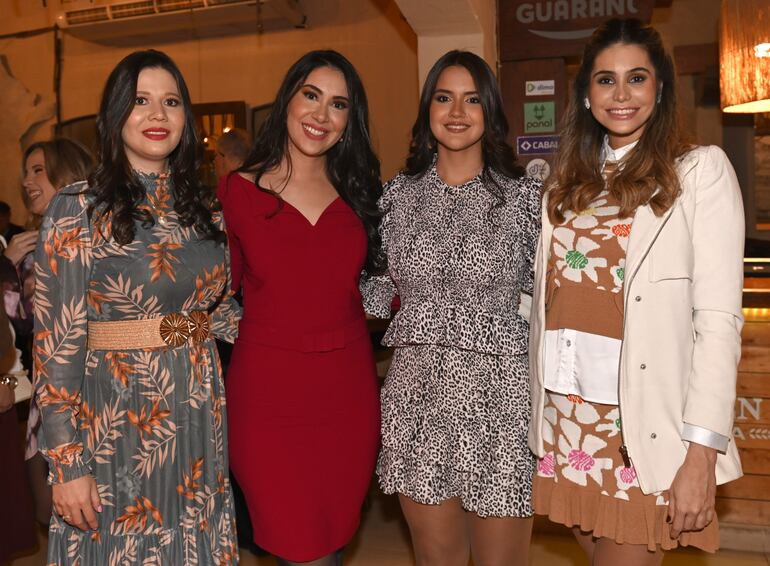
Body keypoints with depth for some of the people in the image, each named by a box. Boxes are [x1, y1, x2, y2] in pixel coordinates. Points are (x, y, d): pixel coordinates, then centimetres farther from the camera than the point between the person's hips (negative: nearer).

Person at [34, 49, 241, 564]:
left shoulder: (203, 208, 5)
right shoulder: (78, 208, -9)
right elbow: (56, 346, -10)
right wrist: (67, 465, -11)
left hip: (200, 412, 5)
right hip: (116, 419, -4)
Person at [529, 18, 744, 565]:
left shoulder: (700, 170, -4)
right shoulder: (569, 182, 10)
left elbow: (719, 319, -10)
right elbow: (551, 301, 11)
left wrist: (702, 453, -17)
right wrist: (535, 417, 6)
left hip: (644, 424, -4)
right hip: (567, 418, 5)